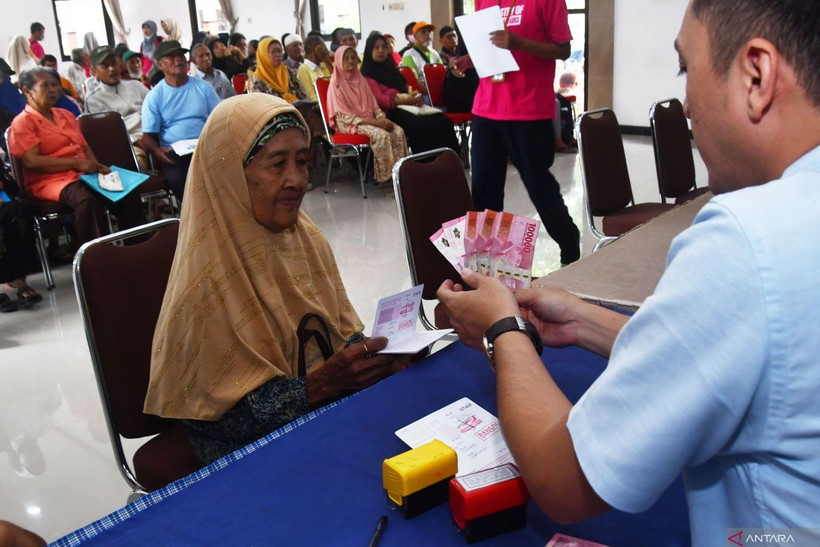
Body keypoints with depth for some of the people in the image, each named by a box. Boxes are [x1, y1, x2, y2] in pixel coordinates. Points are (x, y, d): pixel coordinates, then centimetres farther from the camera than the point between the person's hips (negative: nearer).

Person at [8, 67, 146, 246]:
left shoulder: (66, 115, 22)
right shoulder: (22, 122, -1)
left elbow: (85, 147, 24)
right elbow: (31, 161, -13)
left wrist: (96, 165, 1)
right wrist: (76, 163, -16)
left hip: (83, 175, 6)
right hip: (50, 180, -6)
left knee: (127, 193, -20)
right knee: (87, 200, -39)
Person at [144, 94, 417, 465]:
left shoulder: (307, 238, 0)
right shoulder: (208, 280, -20)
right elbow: (225, 412, -17)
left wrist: (374, 355, -13)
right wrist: (326, 381, -28)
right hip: (248, 451, -6)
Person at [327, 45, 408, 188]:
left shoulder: (361, 80, 15)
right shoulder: (336, 85, -5)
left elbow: (373, 105, 15)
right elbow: (343, 115, -12)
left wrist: (382, 118, -7)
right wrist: (371, 122, -19)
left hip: (369, 119, 6)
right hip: (349, 124, -6)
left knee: (398, 131, -18)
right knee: (381, 134, -32)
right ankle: (384, 178, -24)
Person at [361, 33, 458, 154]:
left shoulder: (390, 68, 30)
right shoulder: (367, 75, 6)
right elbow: (378, 99, -8)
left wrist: (417, 97, 2)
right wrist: (404, 100, -21)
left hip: (409, 104, 7)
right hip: (391, 110, -7)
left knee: (443, 121, -21)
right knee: (420, 126, -37)